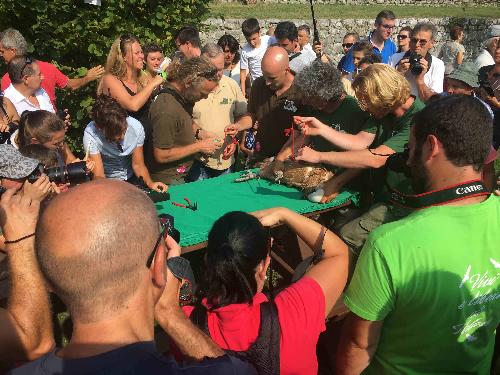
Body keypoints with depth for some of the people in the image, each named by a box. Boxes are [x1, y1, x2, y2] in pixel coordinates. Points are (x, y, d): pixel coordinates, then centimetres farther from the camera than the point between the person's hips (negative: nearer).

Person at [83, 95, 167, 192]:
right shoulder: (90, 135, -24)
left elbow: (138, 164, -6)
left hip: (131, 177, 2)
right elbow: (99, 176, -22)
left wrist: (150, 183, -24)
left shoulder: (136, 127, -18)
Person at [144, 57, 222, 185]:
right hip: (167, 180, -9)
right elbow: (161, 155, -28)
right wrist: (199, 146, -21)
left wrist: (198, 132, -1)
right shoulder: (167, 110, -31)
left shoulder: (181, 95, -1)